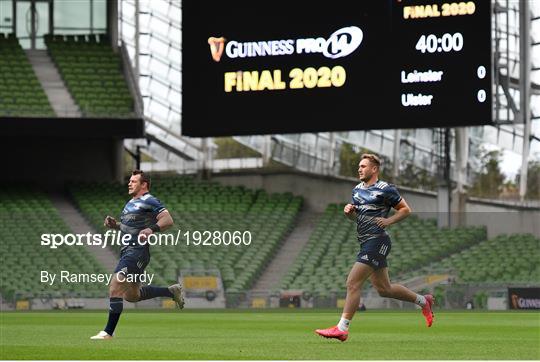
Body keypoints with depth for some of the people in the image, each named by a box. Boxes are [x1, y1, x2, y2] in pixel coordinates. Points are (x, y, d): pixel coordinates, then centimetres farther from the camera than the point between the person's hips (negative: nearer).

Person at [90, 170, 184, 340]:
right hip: (127, 250, 11)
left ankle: (108, 332, -17)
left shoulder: (149, 201, -8)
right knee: (131, 295, 17)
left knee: (115, 286, -19)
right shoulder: (131, 203, 20)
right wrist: (115, 225, 12)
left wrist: (151, 229, -31)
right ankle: (172, 291, 29)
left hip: (137, 251, -11)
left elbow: (168, 220, -16)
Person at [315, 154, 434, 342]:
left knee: (353, 283, -14)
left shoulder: (385, 190, -8)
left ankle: (341, 329, -13)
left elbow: (406, 210, -2)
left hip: (377, 241, -9)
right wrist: (349, 211, 4)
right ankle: (423, 301, 32)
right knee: (384, 289, 15)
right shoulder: (357, 189, 15)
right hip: (367, 242, 9)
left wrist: (388, 221, -16)